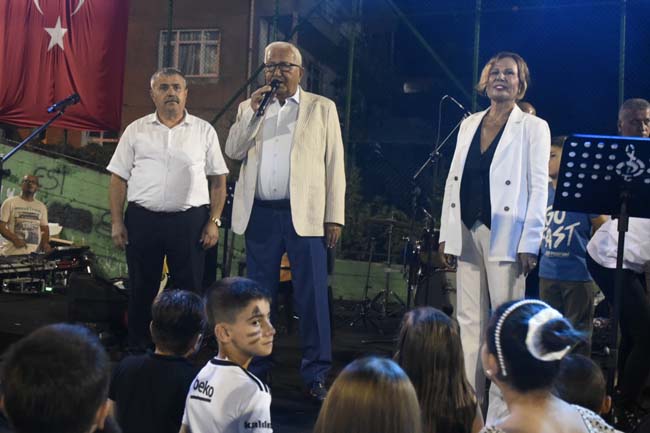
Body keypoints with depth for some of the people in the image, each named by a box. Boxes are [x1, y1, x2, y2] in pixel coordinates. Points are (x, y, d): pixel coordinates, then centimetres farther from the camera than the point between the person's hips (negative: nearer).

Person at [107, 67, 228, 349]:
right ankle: (138, 349, 23)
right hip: (142, 220, 1)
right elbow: (119, 178, 8)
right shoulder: (136, 130, 8)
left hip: (190, 221, -1)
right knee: (141, 289, 9)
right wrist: (117, 222, 1)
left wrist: (214, 221, -1)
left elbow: (218, 178, 7)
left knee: (190, 290, 4)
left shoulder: (204, 131, 7)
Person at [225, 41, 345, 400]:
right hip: (260, 214, 3)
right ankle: (254, 368, 22)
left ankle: (316, 374, 7)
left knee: (311, 297, -2)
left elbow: (334, 165, 3)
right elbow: (233, 151, 5)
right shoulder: (250, 107, 16)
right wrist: (252, 111, -6)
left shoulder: (322, 108, 7)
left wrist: (334, 217, -4)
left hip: (304, 214, -3)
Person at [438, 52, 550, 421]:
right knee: (469, 321, 8)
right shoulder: (469, 124, 15)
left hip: (505, 237, -5)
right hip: (468, 234, 5)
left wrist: (529, 245, -14)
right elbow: (454, 180, 15)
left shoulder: (533, 128, 0)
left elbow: (538, 187, -6)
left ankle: (502, 412, 5)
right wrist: (447, 233, 9)